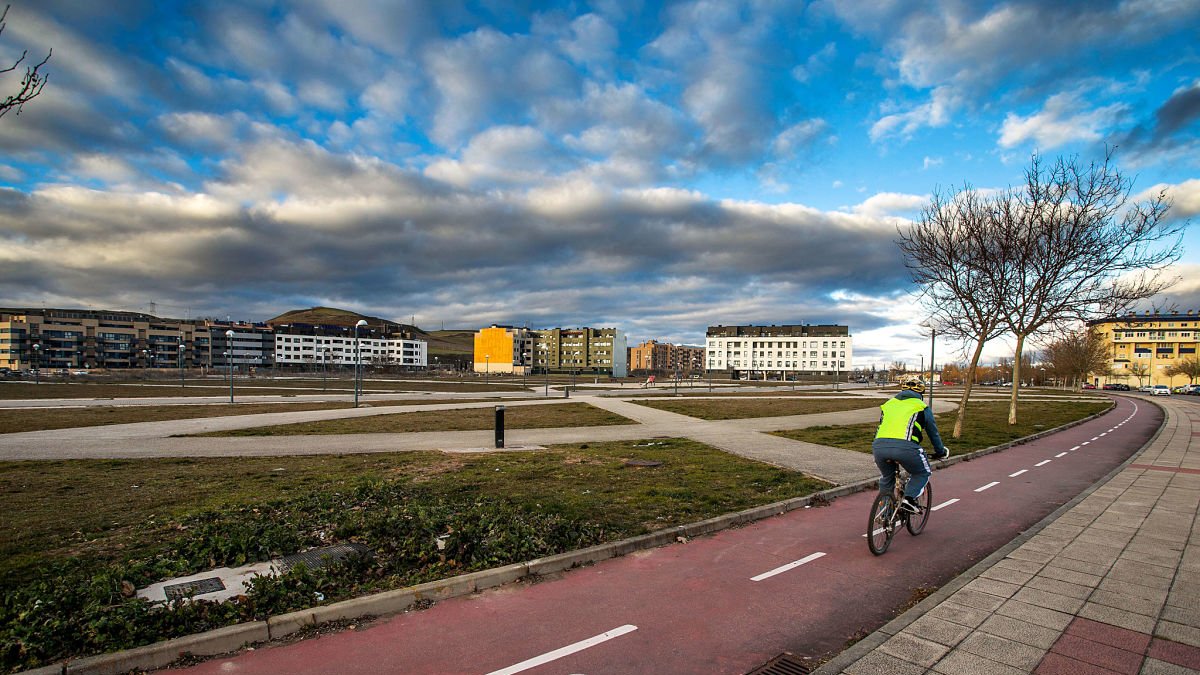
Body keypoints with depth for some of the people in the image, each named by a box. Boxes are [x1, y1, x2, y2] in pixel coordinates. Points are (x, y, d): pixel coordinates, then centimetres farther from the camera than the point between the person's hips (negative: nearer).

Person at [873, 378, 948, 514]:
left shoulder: (889, 403, 31)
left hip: (878, 445, 4)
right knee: (922, 473, 24)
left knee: (886, 477, 28)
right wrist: (941, 452, 48)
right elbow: (933, 433, 31)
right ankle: (909, 499, 4)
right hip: (904, 446, -3)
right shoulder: (921, 406, 21)